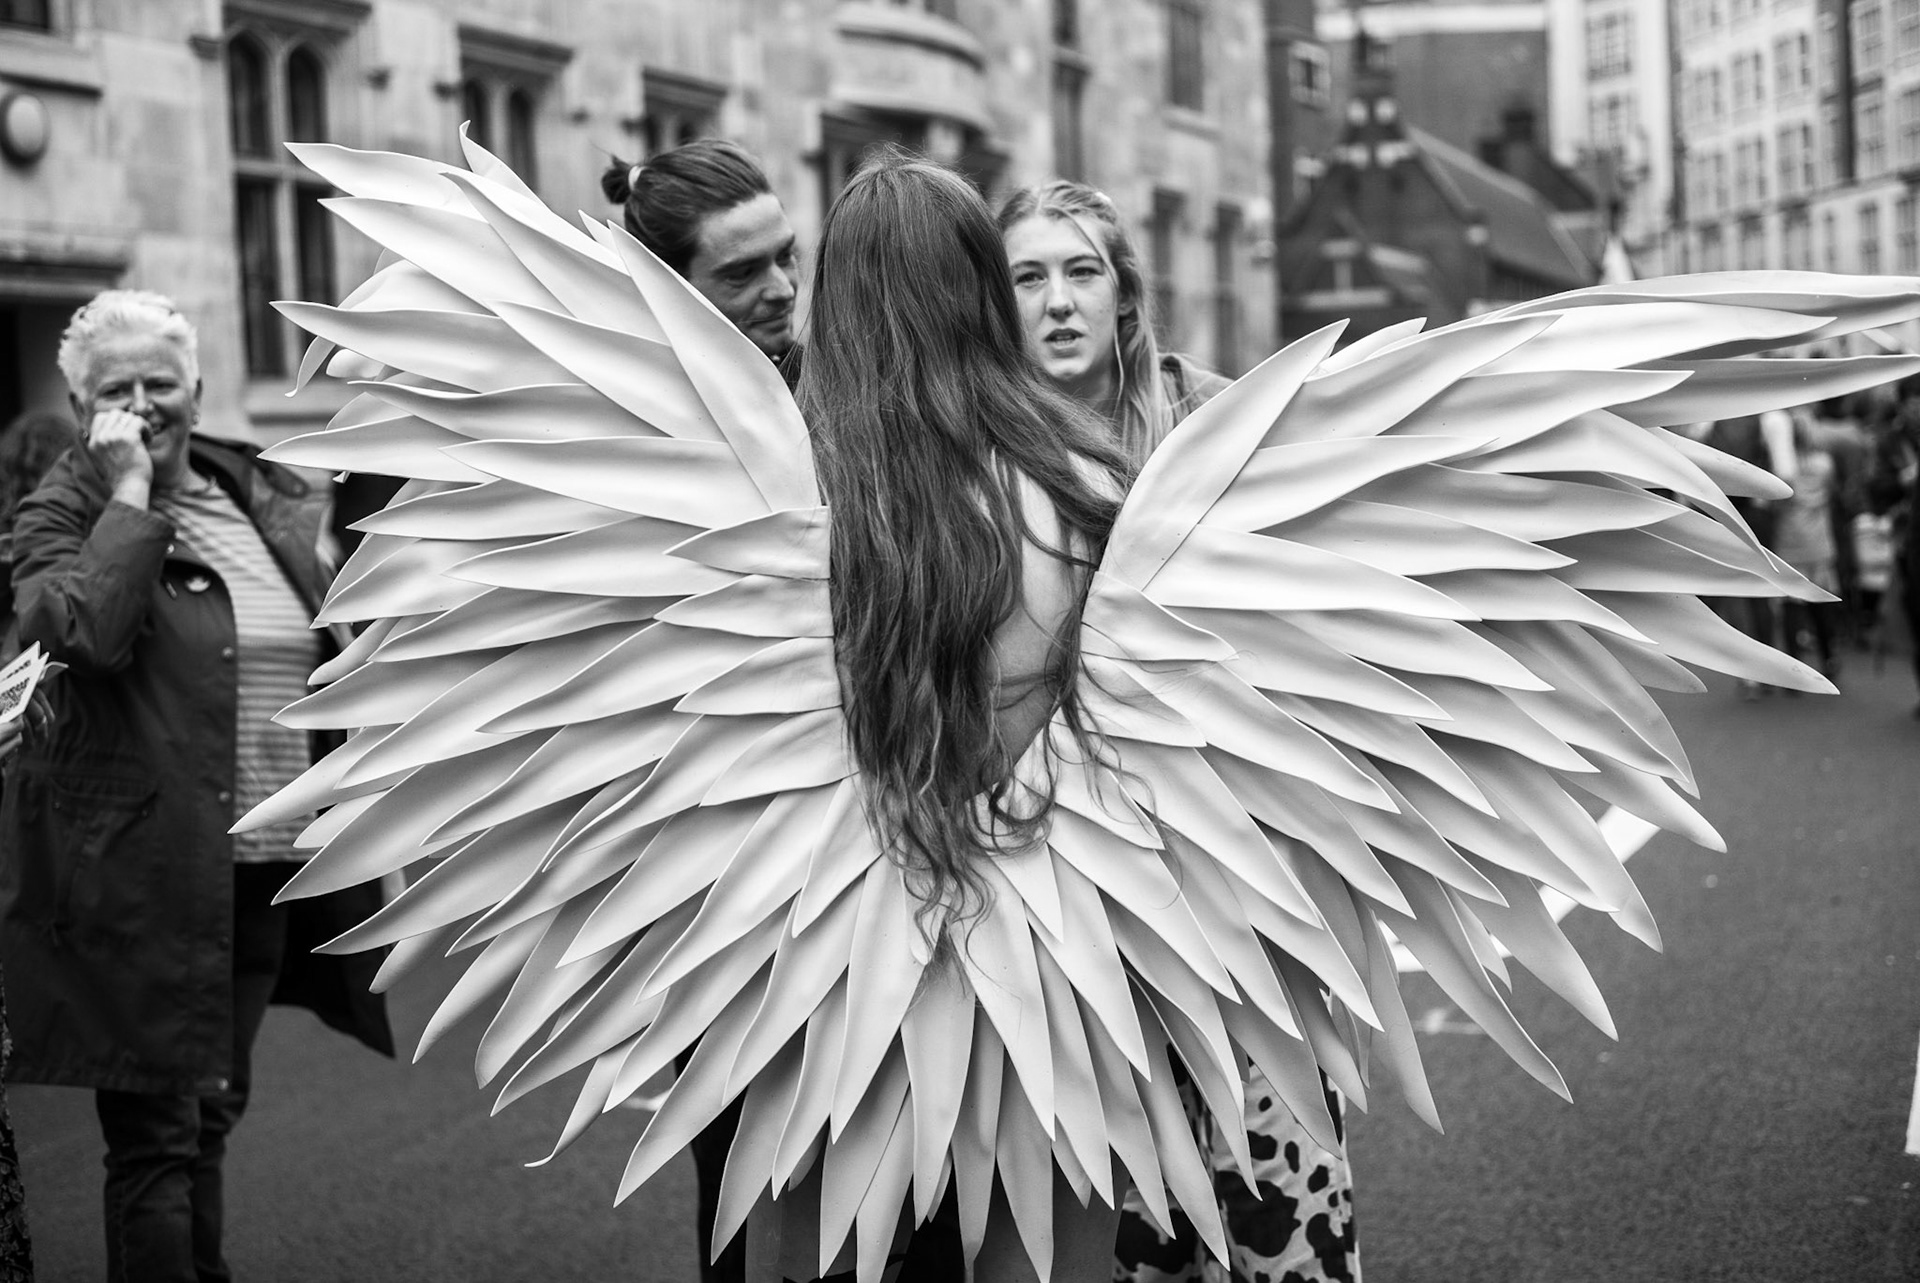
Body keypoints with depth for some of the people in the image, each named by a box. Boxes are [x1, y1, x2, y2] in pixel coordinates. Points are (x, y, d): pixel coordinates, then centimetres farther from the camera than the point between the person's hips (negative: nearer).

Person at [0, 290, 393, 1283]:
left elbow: (338, 665, 20)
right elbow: (83, 632, -27)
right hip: (142, 876, -6)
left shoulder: (272, 501, 11)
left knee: (211, 1116, 18)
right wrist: (131, 494, -21)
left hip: (267, 872, 6)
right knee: (154, 1133, -2)